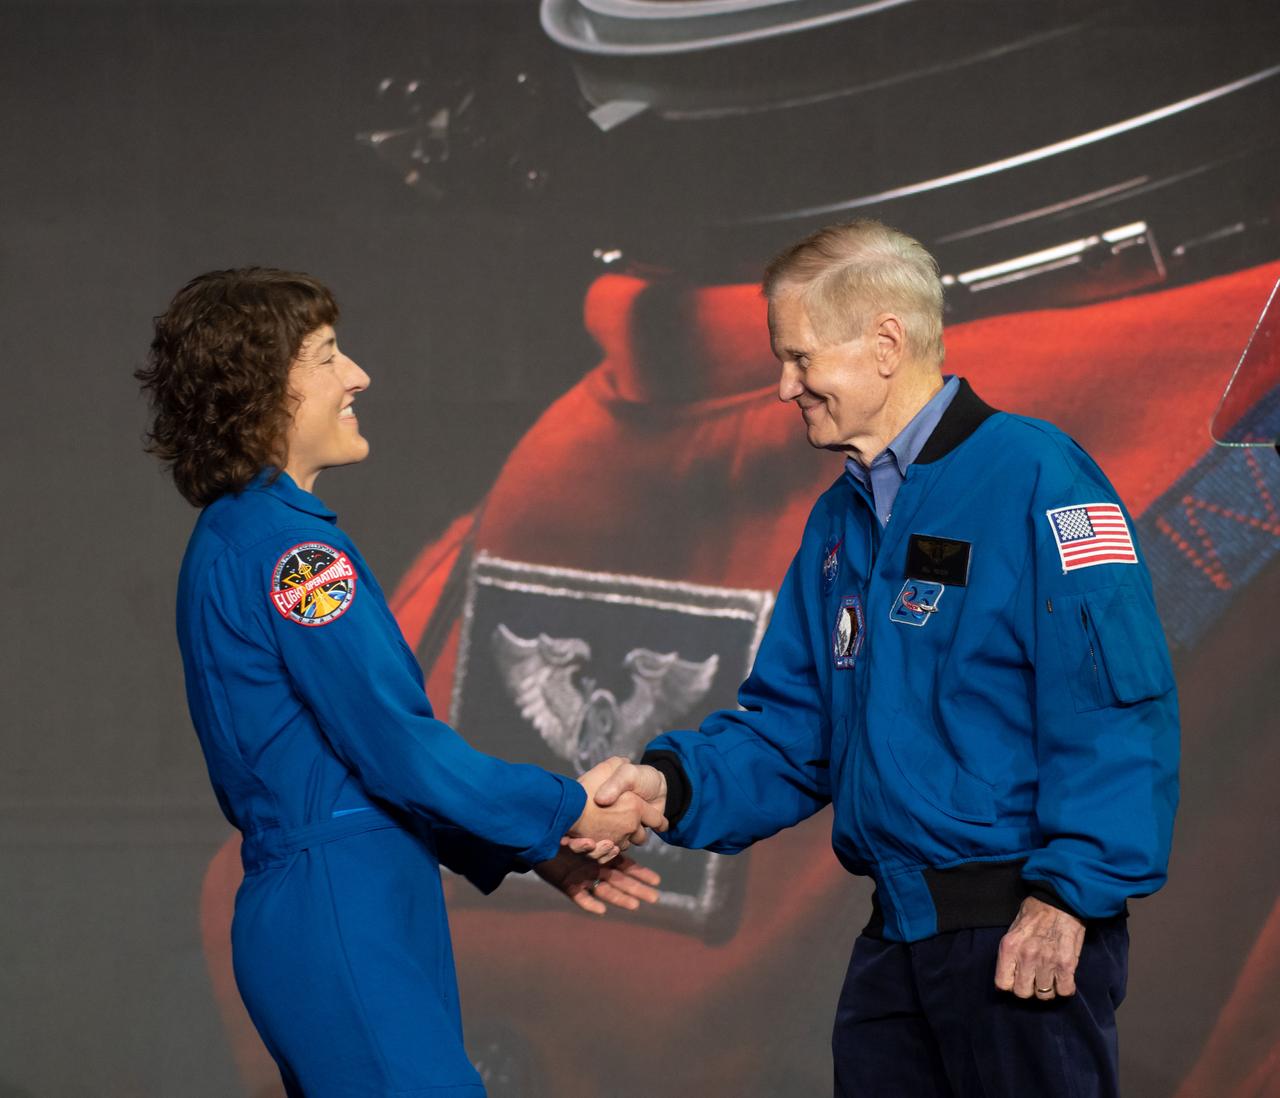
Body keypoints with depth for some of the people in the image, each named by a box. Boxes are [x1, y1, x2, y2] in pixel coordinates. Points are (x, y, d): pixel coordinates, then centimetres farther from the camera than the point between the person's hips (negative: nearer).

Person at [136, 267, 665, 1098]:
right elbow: (397, 748, -17)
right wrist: (568, 812, -4)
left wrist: (537, 855, 16)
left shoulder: (231, 539, 18)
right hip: (342, 917, -10)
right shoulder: (289, 546, -14)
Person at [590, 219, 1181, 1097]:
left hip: (1028, 939, -8)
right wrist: (676, 782, -1)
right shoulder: (841, 521, 16)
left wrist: (1070, 894, -22)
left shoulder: (1036, 479, -11)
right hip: (897, 940, 8)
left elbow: (1118, 702, -17)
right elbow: (792, 728, 18)